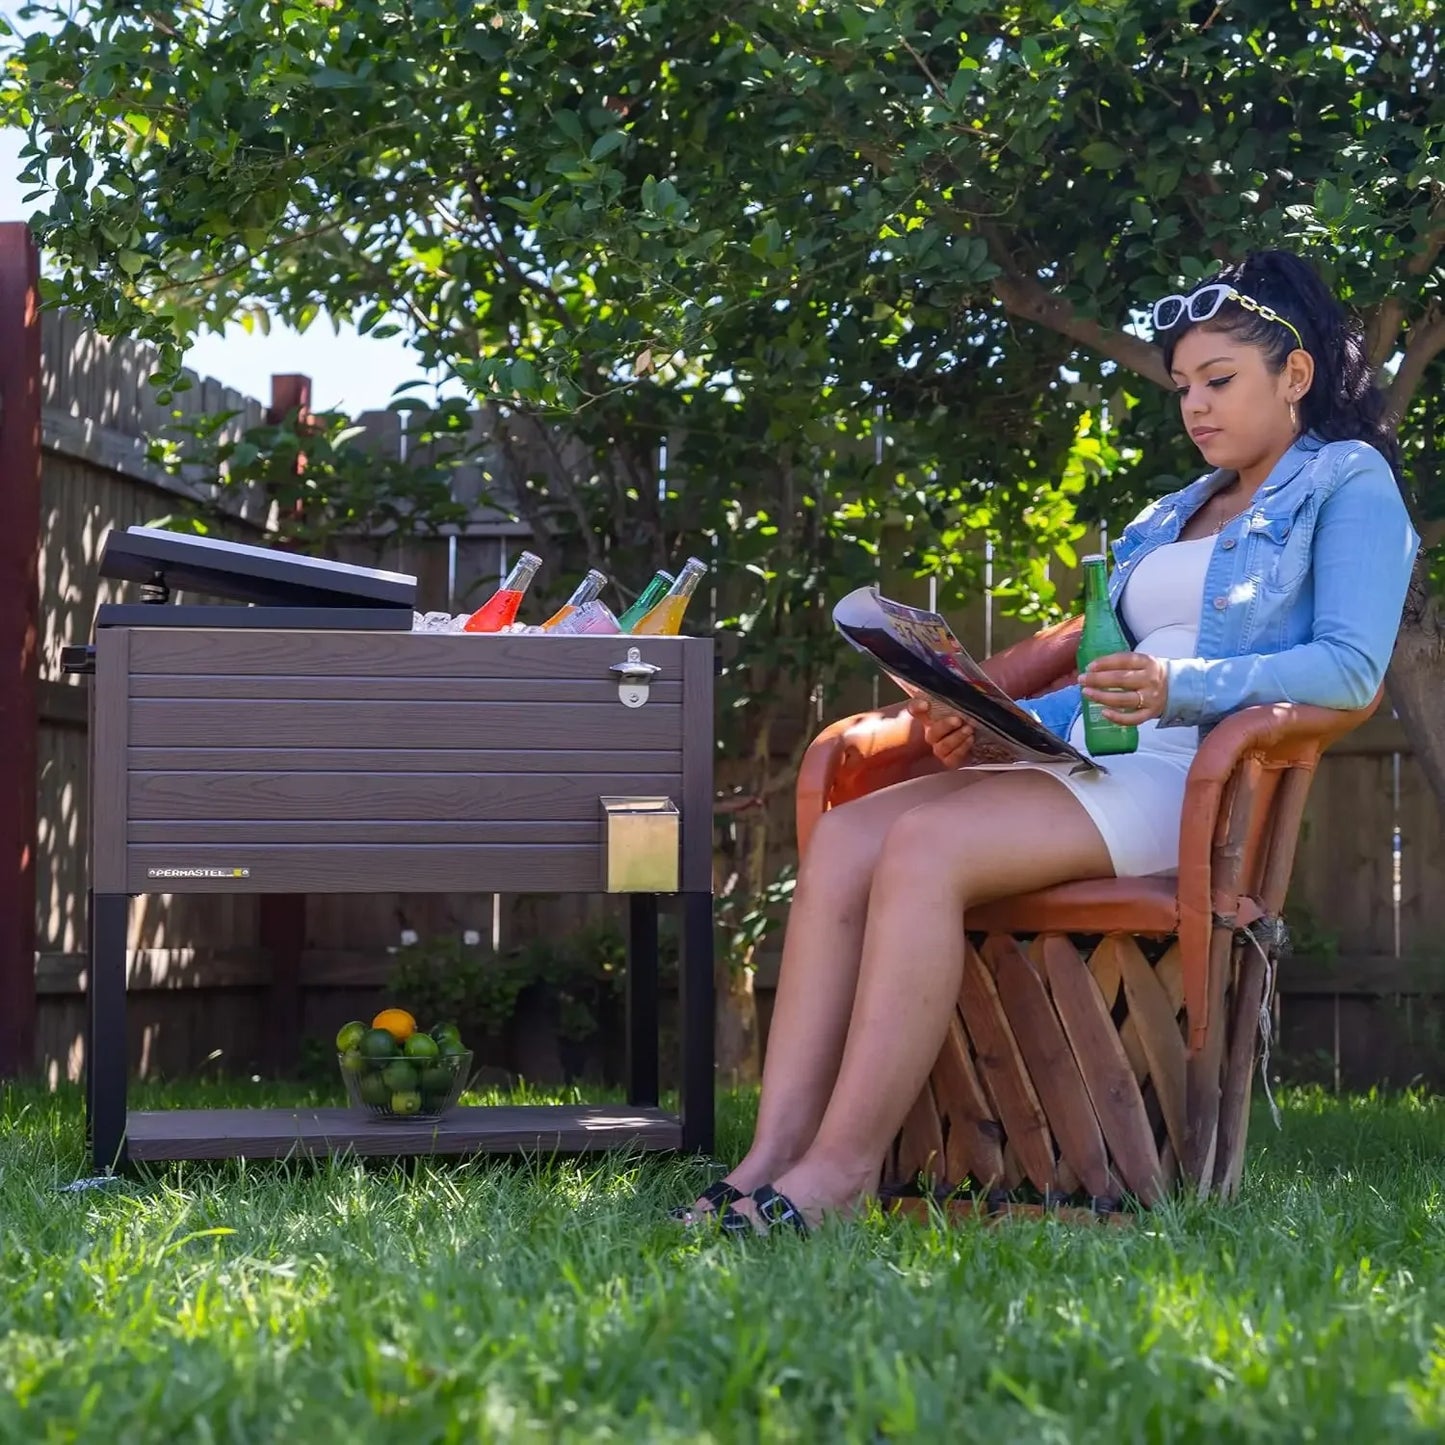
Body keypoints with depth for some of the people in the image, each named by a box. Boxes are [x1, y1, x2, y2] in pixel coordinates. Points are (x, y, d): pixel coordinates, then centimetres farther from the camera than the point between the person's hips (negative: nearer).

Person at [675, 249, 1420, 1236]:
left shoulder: (1349, 483, 7)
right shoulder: (1173, 516, 30)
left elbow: (1351, 670, -8)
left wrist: (1184, 686, -21)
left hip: (1204, 783, -8)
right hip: (1096, 767, 8)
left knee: (927, 844, -31)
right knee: (843, 838, -18)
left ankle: (843, 1166, -32)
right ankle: (775, 1155, -27)